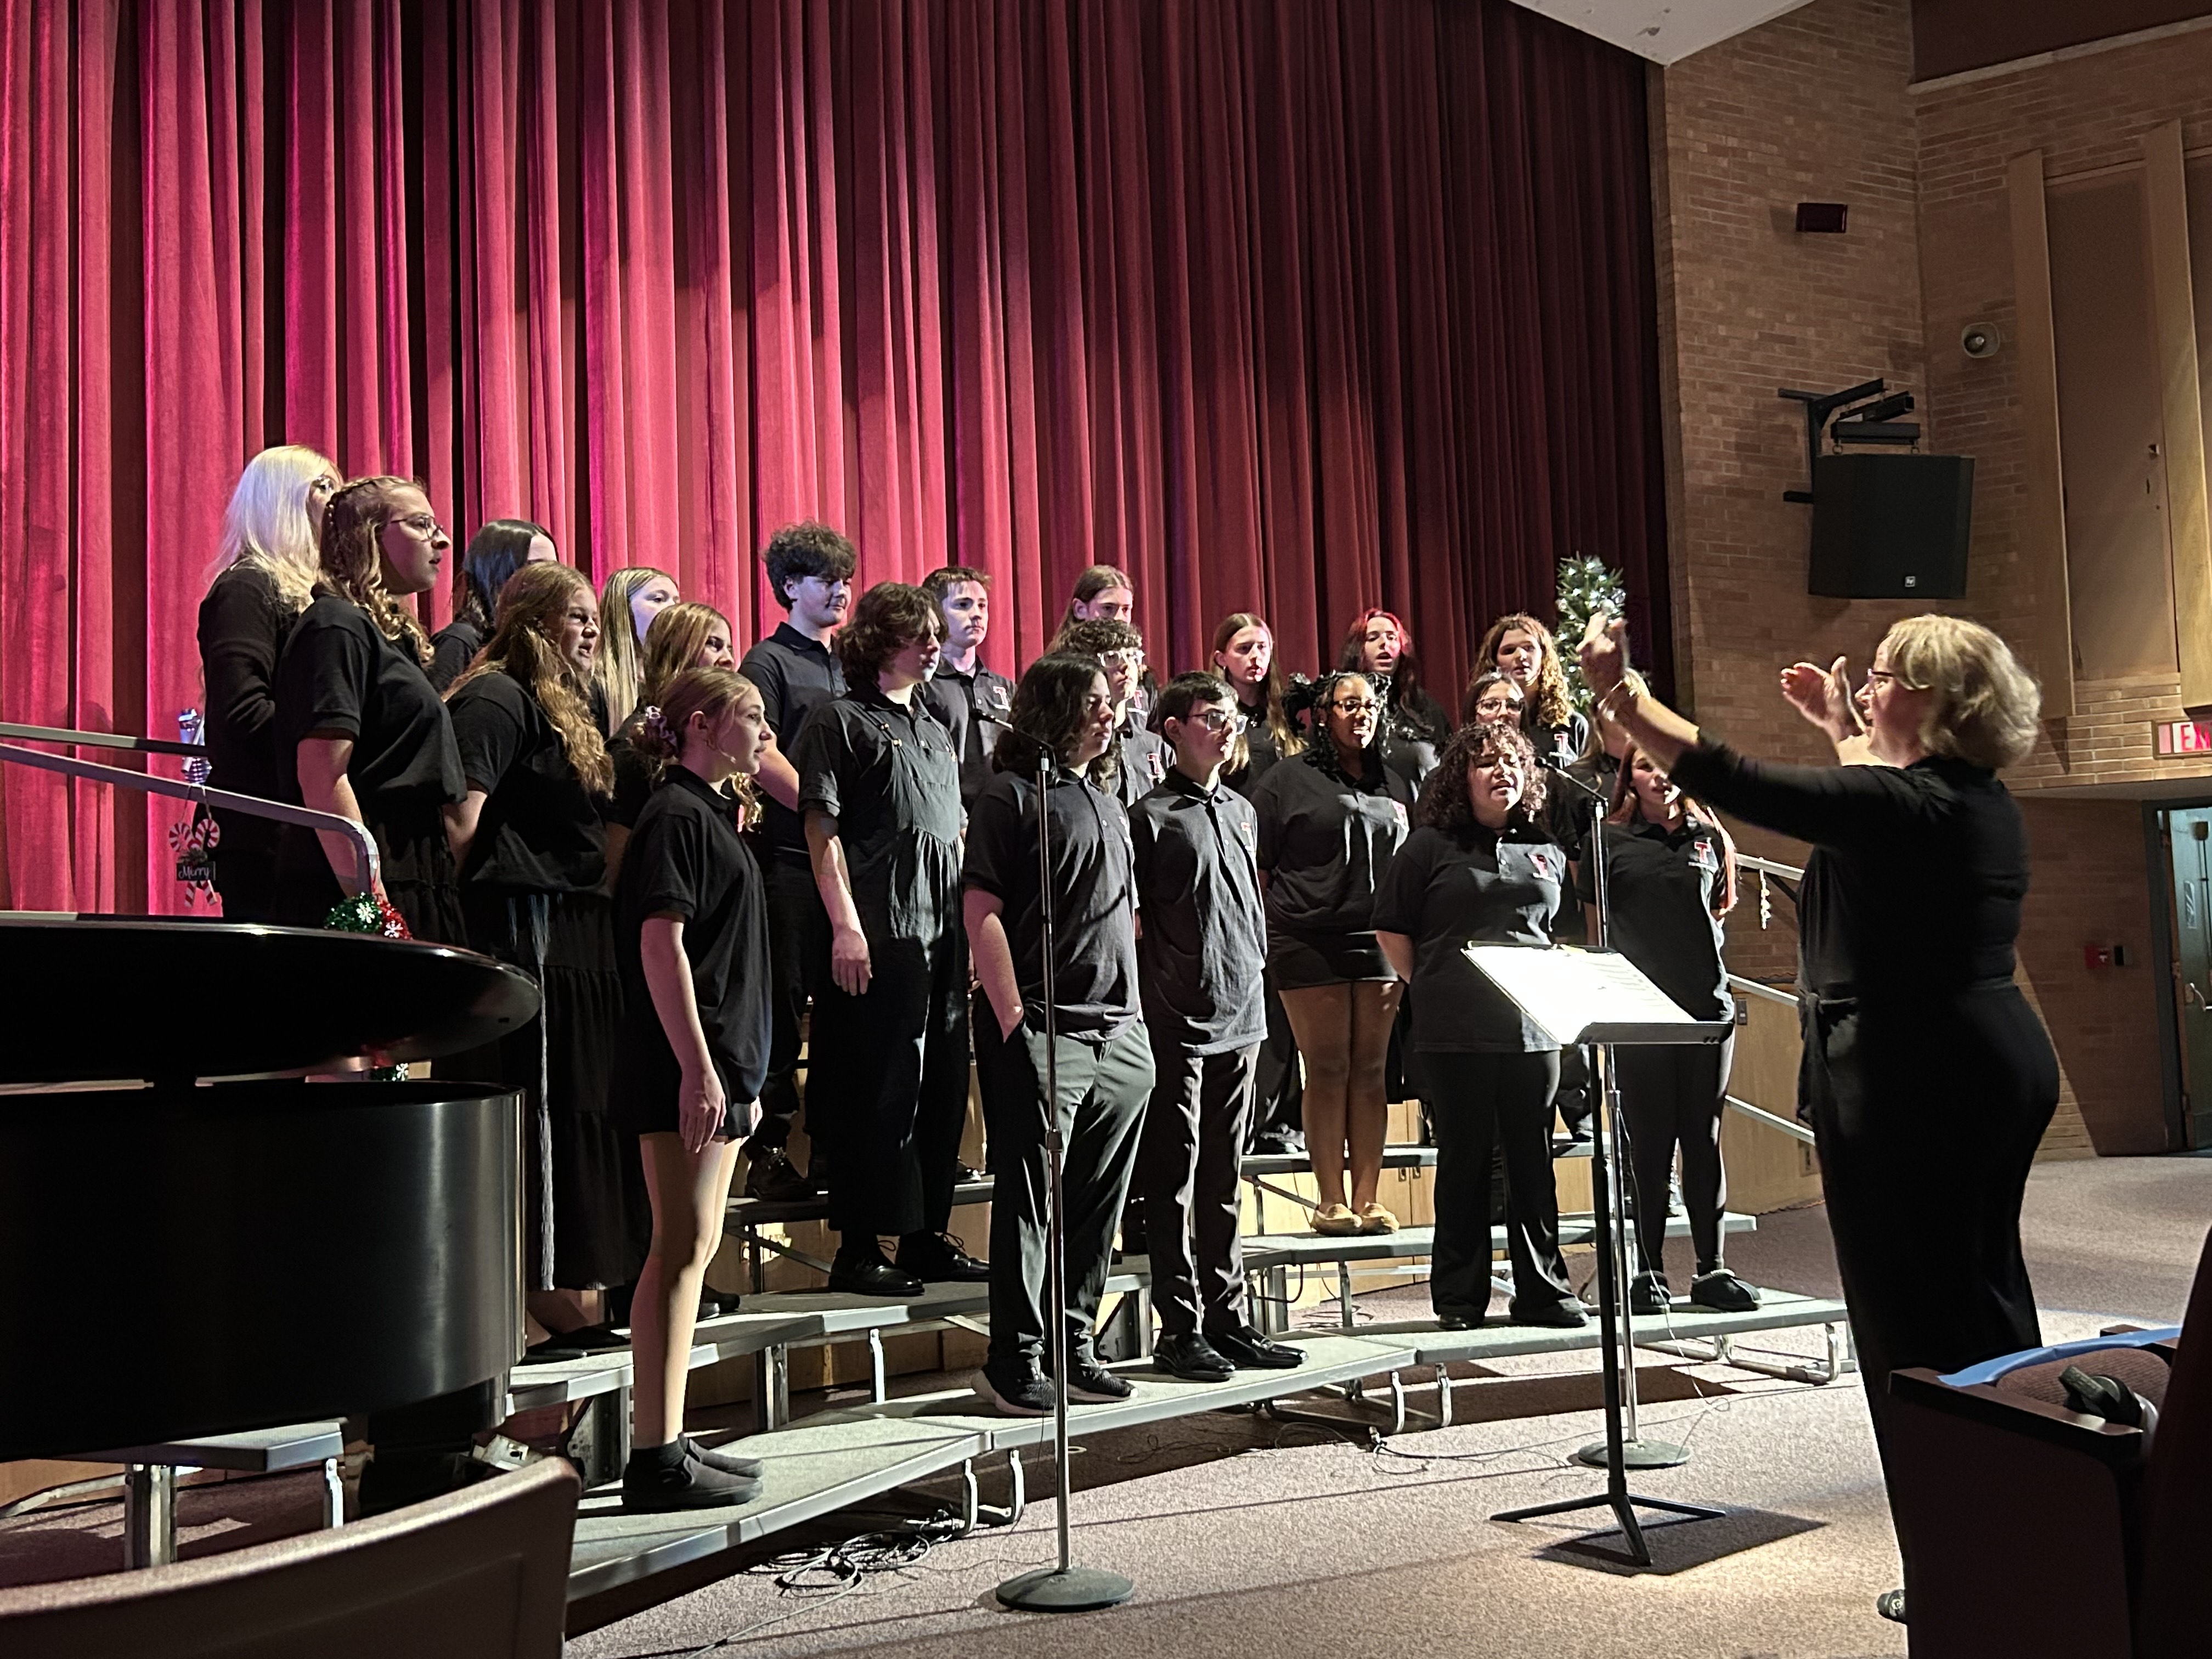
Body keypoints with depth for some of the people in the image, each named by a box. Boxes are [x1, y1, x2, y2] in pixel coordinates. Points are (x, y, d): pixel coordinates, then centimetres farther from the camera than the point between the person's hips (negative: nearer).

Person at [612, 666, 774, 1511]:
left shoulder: (711, 815, 19)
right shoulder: (675, 815, -10)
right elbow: (661, 944, -18)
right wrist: (698, 1068, -23)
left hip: (720, 1065, 10)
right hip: (687, 1068, -10)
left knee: (695, 1248, 12)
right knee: (682, 1246, -8)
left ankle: (666, 1438, 20)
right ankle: (656, 1457, -4)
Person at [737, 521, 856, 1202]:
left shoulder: (850, 667, 21)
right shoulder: (768, 663, 0)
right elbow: (763, 761, -12)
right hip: (791, 861, -6)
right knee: (782, 1011, -3)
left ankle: (835, 1146, 16)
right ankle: (767, 1152, 3)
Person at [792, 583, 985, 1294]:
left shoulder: (935, 731, 21)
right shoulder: (840, 721, -3)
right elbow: (822, 830, -10)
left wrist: (970, 918, 16)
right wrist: (846, 926, -17)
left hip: (944, 930, 8)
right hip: (879, 934, -8)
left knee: (943, 1086, 10)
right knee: (879, 1090, -5)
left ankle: (928, 1238, 20)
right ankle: (859, 1249, 3)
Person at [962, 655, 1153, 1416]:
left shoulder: (1108, 805, 20)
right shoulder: (1012, 796, -4)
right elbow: (982, 913, -11)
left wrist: (1134, 1013, 16)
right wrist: (1014, 1023, -16)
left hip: (1120, 1033, 7)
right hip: (1045, 1031, -7)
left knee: (1098, 1201, 11)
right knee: (1030, 1200, -2)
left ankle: (1075, 1345, 22)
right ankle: (1013, 1361, 7)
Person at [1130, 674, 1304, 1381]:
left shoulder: (1243, 812, 15)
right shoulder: (1153, 816, -6)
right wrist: (1149, 998, -10)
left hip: (1240, 1017, 7)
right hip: (1177, 1022, -7)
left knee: (1225, 1177, 12)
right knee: (1175, 1178, 0)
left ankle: (1227, 1320, 19)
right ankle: (1180, 1329, 6)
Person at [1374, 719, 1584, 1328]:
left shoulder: (1545, 850, 14)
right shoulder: (1430, 846, 3)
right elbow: (1391, 926, 4)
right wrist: (1428, 987, 0)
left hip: (1534, 1025, 3)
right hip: (1456, 1029, -3)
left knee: (1533, 1157, 6)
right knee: (1464, 1157, 3)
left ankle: (1543, 1290, 16)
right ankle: (1459, 1296, 12)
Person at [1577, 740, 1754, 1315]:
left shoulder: (1709, 839, 9)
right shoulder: (1611, 841, 1)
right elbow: (1593, 921, 3)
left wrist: (1715, 973, 12)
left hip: (1706, 1003, 2)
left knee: (1703, 1137, 7)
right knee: (1648, 1142, 3)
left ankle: (1712, 1270, 15)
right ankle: (1649, 1272, 11)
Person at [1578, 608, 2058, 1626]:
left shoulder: (1899, 806, -19)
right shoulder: (1979, 799, 9)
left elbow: (1729, 783, -22)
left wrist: (1616, 692, -19)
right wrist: (1842, 732, 35)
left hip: (1909, 1081, -10)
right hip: (1998, 1061, 10)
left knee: (1913, 1320, -1)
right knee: (1984, 1297, 19)